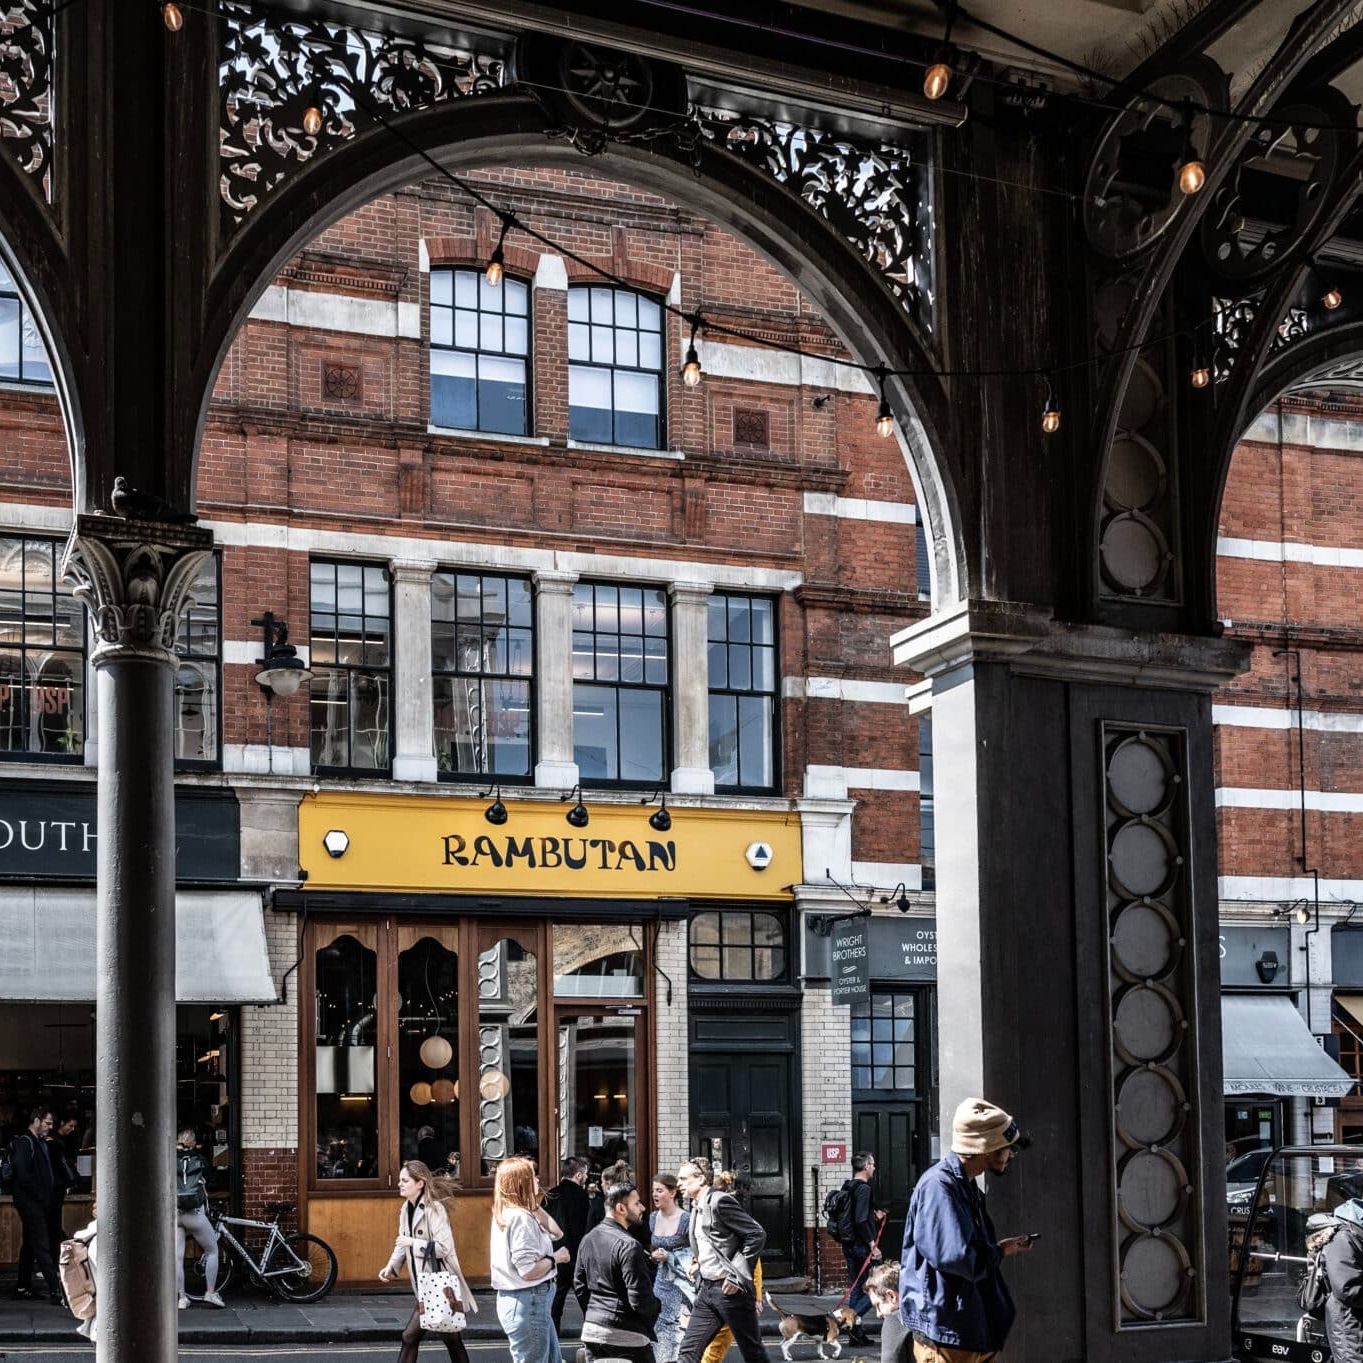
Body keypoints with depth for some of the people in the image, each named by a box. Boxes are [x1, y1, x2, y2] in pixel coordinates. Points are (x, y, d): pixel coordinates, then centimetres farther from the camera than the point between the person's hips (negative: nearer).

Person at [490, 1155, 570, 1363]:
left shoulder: (510, 1213, 10)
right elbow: (528, 1271, -26)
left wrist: (535, 1205, 10)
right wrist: (555, 1258, -10)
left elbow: (556, 1233, 18)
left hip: (533, 1301, 11)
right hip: (528, 1303, -11)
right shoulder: (520, 1218, -20)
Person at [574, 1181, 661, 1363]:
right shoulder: (628, 1246, -18)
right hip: (625, 1334, -7)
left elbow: (579, 1284, 15)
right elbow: (640, 1298, -19)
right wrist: (657, 1307, 0)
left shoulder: (588, 1239, 7)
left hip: (592, 1330, 7)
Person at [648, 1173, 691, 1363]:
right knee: (660, 1329, 2)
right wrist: (653, 1255, 5)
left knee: (680, 1330, -11)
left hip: (681, 1282, -6)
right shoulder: (653, 1218, 9)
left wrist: (669, 1257, -15)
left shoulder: (686, 1219, -10)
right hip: (662, 1281, 6)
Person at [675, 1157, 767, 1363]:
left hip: (730, 1289, -9)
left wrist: (737, 1276, -18)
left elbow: (757, 1235, -17)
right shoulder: (696, 1208, 14)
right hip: (707, 1289, 9)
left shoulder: (720, 1201, -13)